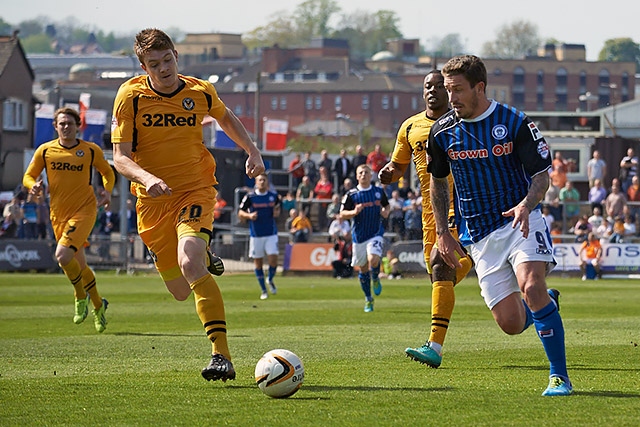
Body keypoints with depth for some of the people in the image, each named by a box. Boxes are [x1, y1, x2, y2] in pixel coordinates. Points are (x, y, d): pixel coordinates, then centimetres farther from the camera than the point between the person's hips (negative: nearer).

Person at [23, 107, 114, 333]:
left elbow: (108, 173, 15)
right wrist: (34, 186, -14)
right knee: (79, 264, 9)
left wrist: (106, 191, -4)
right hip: (59, 214, 3)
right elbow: (28, 176, 10)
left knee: (63, 255, -23)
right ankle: (98, 305, 31)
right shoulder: (45, 151, 2)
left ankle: (81, 297, 1)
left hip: (84, 210, -3)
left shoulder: (91, 150, 0)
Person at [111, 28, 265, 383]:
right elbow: (120, 157, -11)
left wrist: (253, 151, 9)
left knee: (190, 263, -30)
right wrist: (147, 178, -31)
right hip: (153, 201, 1)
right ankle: (204, 258, 47)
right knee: (181, 291, 8)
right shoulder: (131, 96, -9)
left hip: (196, 190, -1)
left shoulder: (200, 92, -2)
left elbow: (225, 118, 22)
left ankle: (222, 356, -31)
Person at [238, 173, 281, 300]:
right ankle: (263, 290, 17)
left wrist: (277, 212, -5)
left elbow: (278, 207, 18)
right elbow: (240, 213, 1)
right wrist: (249, 216, -19)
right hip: (256, 235, 0)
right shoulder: (250, 197, -3)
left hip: (271, 234, 0)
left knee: (273, 260, -11)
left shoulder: (274, 196, 2)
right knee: (258, 262, 4)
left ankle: (270, 280, 20)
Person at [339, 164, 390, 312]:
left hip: (375, 233, -1)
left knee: (373, 260, -25)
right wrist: (354, 212, -19)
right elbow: (342, 213, 0)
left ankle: (375, 279, 10)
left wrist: (386, 212, -3)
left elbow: (386, 205, 20)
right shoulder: (351, 195, -1)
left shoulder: (379, 191, 4)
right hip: (359, 236, 1)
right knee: (363, 268, 7)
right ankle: (368, 299, 24)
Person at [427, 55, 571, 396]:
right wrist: (443, 233, 11)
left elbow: (542, 175, -4)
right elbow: (438, 181, 17)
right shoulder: (442, 132, 1)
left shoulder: (515, 123, -8)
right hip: (479, 236, 3)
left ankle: (559, 376, -17)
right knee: (510, 323, -4)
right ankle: (547, 302, 33)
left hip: (520, 222, -3)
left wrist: (526, 205, -24)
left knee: (531, 287, -28)